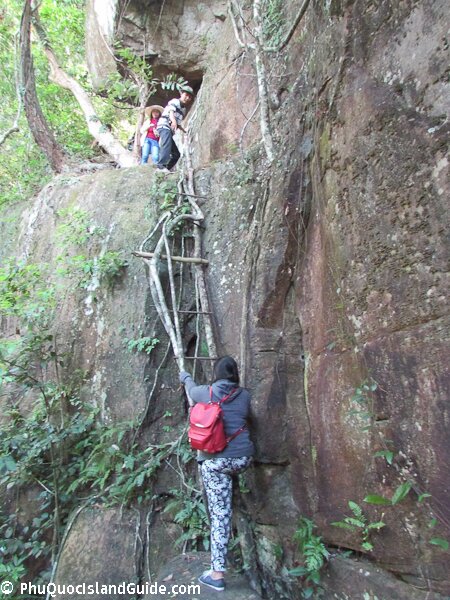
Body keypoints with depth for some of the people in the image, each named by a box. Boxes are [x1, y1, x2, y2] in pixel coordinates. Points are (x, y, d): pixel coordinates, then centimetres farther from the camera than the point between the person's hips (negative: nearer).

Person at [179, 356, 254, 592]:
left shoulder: (204, 392, -2)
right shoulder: (244, 395, 1)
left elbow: (191, 388, 22)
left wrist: (185, 377, 44)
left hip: (214, 461, -1)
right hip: (242, 459, 2)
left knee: (219, 513, 7)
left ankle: (217, 574, 15)